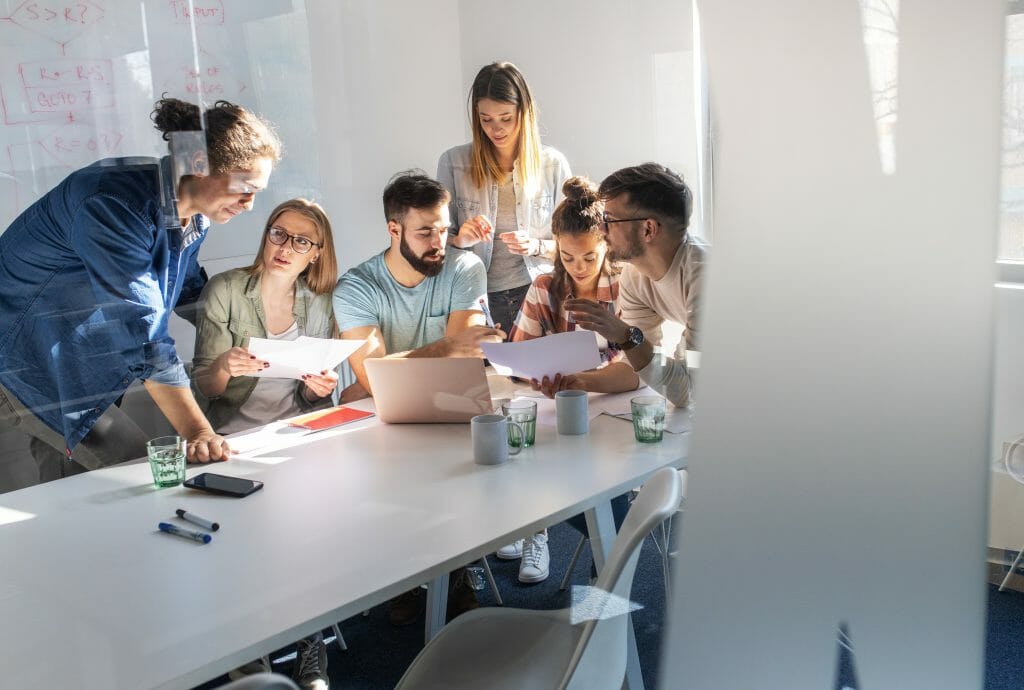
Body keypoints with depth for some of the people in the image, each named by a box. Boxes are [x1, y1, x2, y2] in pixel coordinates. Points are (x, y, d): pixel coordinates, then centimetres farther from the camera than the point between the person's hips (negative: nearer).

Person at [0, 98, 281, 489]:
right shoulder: (115, 205, -31)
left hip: (79, 364, 8)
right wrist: (197, 432, -37)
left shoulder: (194, 213, -3)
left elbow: (188, 291, 15)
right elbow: (143, 333, -36)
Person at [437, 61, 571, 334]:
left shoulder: (552, 163, 3)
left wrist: (536, 247, -12)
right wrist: (459, 240, -13)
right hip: (480, 298, 0)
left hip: (537, 293, 0)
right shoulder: (454, 162, 2)